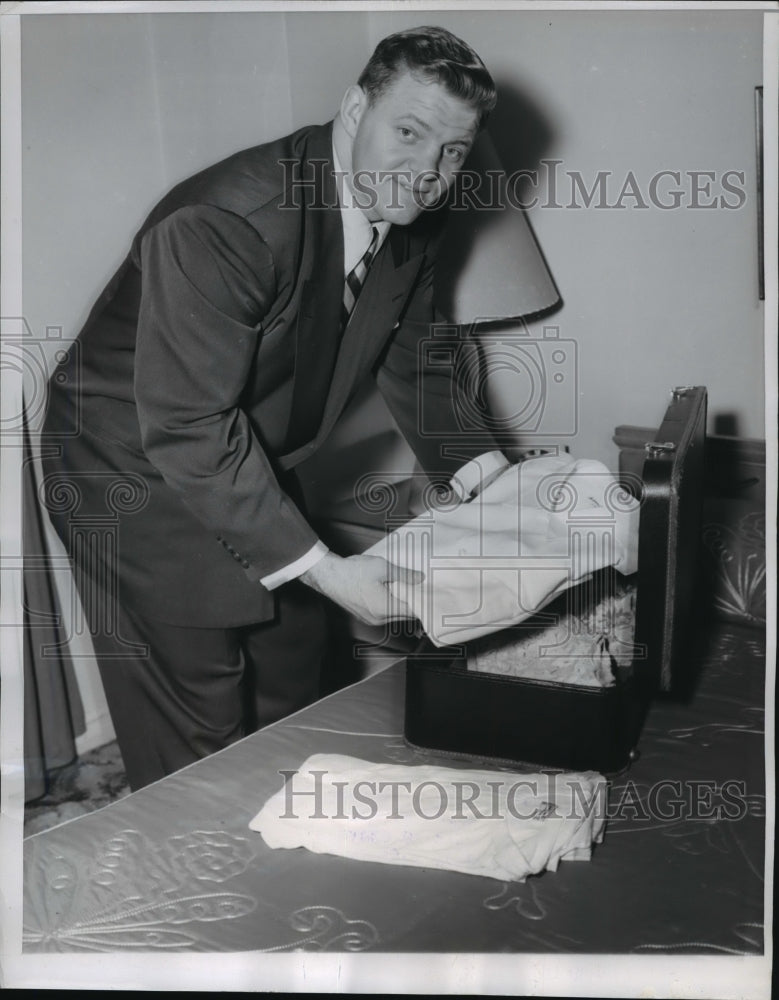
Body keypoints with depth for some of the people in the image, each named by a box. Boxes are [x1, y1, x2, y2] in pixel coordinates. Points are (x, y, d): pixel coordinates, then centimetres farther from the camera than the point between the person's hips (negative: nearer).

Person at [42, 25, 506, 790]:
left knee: (292, 684, 21)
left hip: (249, 462, 8)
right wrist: (324, 570, -36)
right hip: (139, 471, -8)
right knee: (198, 739, -3)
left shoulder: (410, 222, -7)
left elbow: (411, 359, 7)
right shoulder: (223, 225, -33)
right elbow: (188, 432, -35)